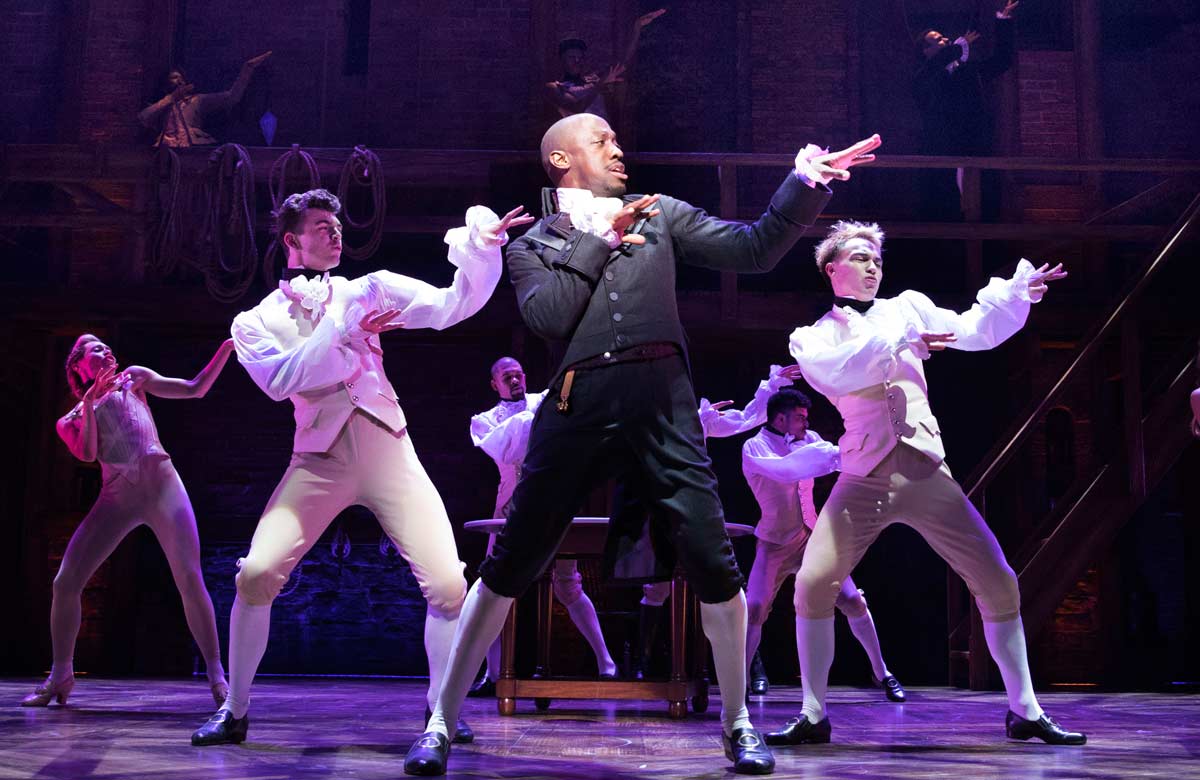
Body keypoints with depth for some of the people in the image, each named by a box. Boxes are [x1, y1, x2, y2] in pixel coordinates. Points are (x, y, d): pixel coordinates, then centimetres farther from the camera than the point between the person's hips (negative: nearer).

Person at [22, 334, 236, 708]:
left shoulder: (132, 379, 17)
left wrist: (227, 347, 4)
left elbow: (195, 389, 13)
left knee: (190, 580, -14)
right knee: (65, 583, -4)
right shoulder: (71, 419, 18)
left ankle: (216, 675, -9)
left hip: (161, 485, -2)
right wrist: (89, 403, -6)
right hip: (116, 498, 2)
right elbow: (87, 453, -2)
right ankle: (60, 676, 13)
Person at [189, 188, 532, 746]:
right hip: (320, 459, 0)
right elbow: (280, 380, -12)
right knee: (256, 575, -14)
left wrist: (480, 245, -15)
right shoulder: (256, 321, 8)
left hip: (389, 452, 1)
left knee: (447, 584, -11)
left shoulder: (366, 291, 11)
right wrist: (343, 329, -13)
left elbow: (453, 305, 0)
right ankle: (235, 712, 8)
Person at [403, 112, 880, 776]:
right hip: (578, 404, -1)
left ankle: (738, 723, 14)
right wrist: (599, 240, 0)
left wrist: (806, 185, 0)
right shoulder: (531, 244, 15)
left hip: (662, 400, 1)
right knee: (511, 563, 1)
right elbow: (548, 316, -5)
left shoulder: (659, 215, 19)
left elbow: (752, 249, 11)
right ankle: (441, 721, 13)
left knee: (712, 561, -6)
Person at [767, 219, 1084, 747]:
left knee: (998, 584, -1)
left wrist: (1019, 290, -5)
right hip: (864, 479, -2)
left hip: (927, 474, 2)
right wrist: (897, 340, -18)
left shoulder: (906, 307, 16)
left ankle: (1025, 712, 13)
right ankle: (813, 716, -1)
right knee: (813, 584, -15)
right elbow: (832, 371, -15)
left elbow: (975, 332, 9)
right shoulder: (812, 336, 7)